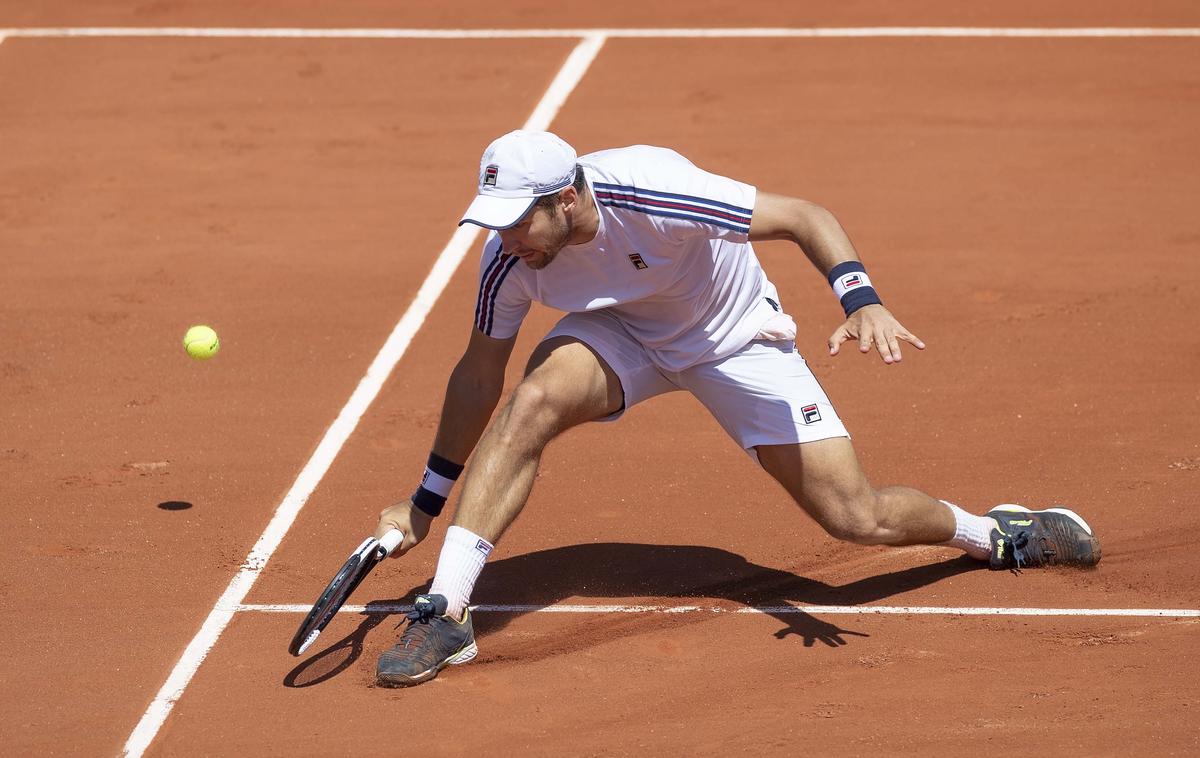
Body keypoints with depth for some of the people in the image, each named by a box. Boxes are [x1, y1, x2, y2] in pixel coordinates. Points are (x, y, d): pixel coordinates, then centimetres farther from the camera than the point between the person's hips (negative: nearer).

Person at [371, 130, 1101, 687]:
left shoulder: (654, 193, -37)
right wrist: (425, 504, -1)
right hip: (623, 333, 3)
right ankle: (446, 613, -27)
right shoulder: (509, 256, -22)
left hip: (738, 340, -3)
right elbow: (480, 373, -6)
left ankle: (992, 533, 25)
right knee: (535, 397, -31)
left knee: (857, 518, -7)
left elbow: (807, 218, -30)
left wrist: (862, 302, -48)